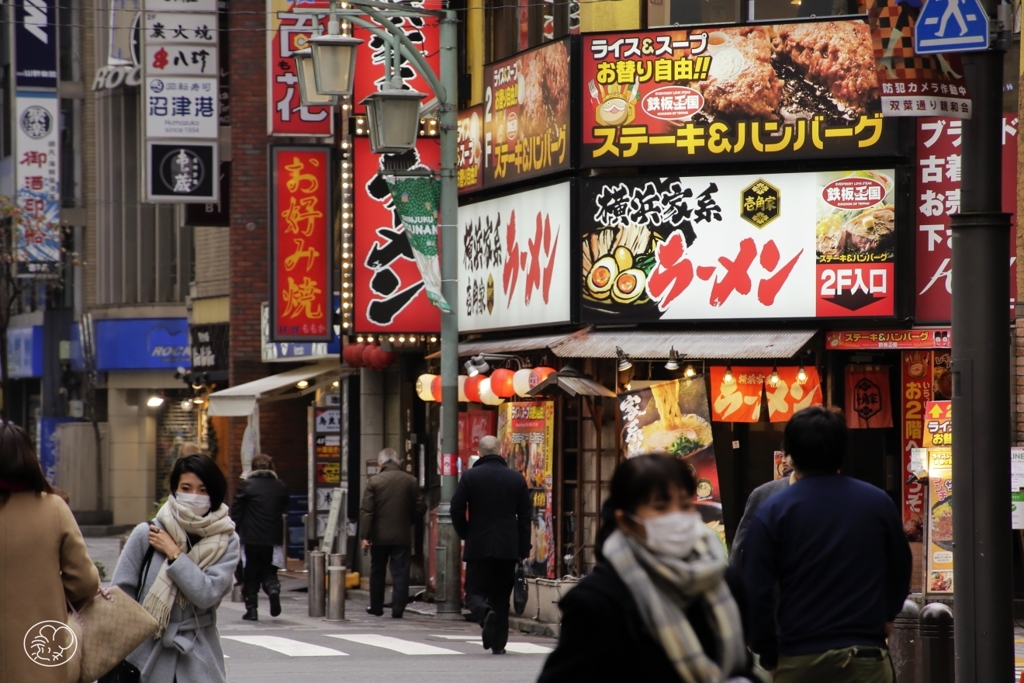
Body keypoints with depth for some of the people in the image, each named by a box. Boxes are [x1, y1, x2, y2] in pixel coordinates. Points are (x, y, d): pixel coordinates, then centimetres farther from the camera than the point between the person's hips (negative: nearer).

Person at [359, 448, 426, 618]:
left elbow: (366, 510, -10)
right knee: (400, 573, 2)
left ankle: (376, 607, 22)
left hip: (379, 535, 0)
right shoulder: (411, 481, -2)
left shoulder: (374, 481, -7)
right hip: (403, 535, 0)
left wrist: (366, 535, -8)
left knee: (377, 572, 14)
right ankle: (398, 609, -3)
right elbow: (420, 508, 1)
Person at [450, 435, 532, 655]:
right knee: (501, 596, 11)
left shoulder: (470, 476, -4)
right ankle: (499, 643, 9)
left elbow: (457, 509, -6)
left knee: (474, 592, 3)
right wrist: (524, 549, 11)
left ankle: (485, 613, -29)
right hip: (508, 547, 3)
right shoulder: (516, 478, 4)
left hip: (478, 546, -3)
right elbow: (525, 515, 6)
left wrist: (465, 534, 11)